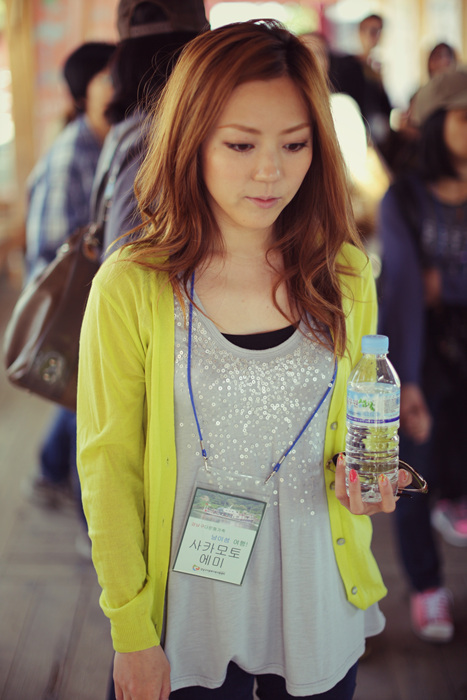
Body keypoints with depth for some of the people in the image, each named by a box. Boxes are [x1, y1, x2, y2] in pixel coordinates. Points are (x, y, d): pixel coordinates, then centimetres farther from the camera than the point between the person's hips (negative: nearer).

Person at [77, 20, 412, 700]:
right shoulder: (129, 287, -14)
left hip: (321, 606, 3)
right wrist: (132, 632, -6)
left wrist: (359, 477, -11)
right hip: (191, 612, -2)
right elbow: (108, 464, -8)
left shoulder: (345, 274, -4)